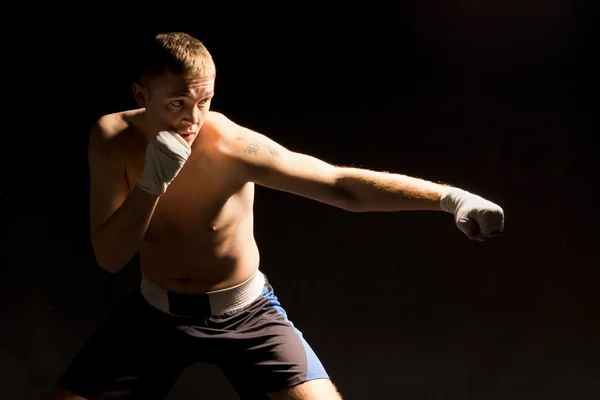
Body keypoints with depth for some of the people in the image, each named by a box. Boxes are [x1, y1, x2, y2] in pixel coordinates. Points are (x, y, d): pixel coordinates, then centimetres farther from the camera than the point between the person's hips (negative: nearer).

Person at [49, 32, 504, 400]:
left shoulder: (234, 145, -24)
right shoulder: (112, 138, -16)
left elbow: (343, 184, -28)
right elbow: (110, 258, -18)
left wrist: (448, 197, -37)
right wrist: (151, 183, -33)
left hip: (243, 312, -2)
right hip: (155, 312, 2)